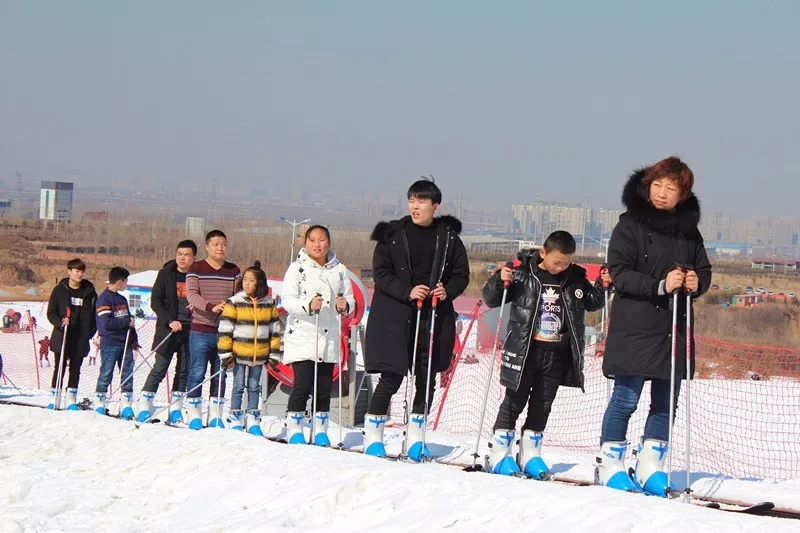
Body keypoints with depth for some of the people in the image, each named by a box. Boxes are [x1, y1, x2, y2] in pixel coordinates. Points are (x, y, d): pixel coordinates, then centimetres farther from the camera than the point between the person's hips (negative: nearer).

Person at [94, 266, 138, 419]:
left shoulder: (122, 299, 17)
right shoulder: (104, 298, -9)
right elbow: (106, 323, -19)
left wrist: (134, 340, 14)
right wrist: (127, 322, -13)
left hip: (125, 343, 7)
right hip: (109, 344, -7)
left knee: (128, 374, 4)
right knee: (106, 375, -2)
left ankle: (126, 406, 7)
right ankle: (99, 405, 6)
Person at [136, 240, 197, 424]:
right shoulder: (166, 274, 0)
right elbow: (155, 301, -2)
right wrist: (170, 321, -13)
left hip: (190, 330, 2)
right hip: (168, 329, -2)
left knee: (184, 371, 5)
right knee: (159, 368, -6)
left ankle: (176, 410, 13)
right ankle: (144, 407, -3)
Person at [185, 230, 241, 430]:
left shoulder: (234, 271, 11)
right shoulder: (196, 269, 1)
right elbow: (192, 295, -11)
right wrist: (211, 307, -27)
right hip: (201, 331, -3)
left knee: (220, 375, 6)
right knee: (197, 373, -3)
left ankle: (215, 415, 12)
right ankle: (194, 414, 4)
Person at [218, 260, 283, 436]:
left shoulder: (269, 304, 3)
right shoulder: (234, 302, -5)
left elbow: (276, 329, 9)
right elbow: (225, 329, -5)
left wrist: (274, 353, 6)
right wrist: (225, 353, -9)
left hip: (259, 354, 2)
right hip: (239, 353, -2)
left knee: (254, 387, 11)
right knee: (239, 386, 3)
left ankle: (252, 420, 19)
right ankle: (235, 419, 12)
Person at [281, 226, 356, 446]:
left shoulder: (339, 270, 11)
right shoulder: (298, 268, 0)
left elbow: (350, 299, 13)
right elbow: (287, 300, -9)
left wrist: (345, 305, -10)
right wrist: (308, 305, -26)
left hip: (329, 337, 4)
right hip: (301, 335, -4)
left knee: (324, 387, 4)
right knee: (302, 385, -10)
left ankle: (320, 431, 14)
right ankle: (294, 430, -1)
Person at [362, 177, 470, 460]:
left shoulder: (449, 237, 6)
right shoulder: (392, 235, 1)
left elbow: (462, 274, 11)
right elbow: (380, 273, -2)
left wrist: (447, 291, -9)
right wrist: (407, 292, -16)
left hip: (435, 318, 3)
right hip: (395, 317, -3)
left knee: (427, 378, 6)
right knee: (392, 378, -6)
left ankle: (415, 437, 19)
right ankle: (373, 435, 6)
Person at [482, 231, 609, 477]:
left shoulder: (575, 278, 4)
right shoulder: (522, 274, -8)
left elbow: (591, 303, 19)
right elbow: (491, 299, -4)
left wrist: (602, 286, 0)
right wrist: (499, 281, -23)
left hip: (557, 355, 3)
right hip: (525, 351, -3)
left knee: (542, 404, 9)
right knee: (515, 400, 2)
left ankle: (530, 454, 19)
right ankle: (500, 453, 9)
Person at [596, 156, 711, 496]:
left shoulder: (689, 231, 10)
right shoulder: (630, 225, -4)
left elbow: (704, 270, 18)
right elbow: (619, 274, -11)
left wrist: (697, 283, -6)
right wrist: (660, 285, -23)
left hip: (674, 327, 5)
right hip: (635, 325, -5)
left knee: (667, 402, 8)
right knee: (626, 399, -4)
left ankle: (650, 467, 17)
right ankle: (610, 465, 7)